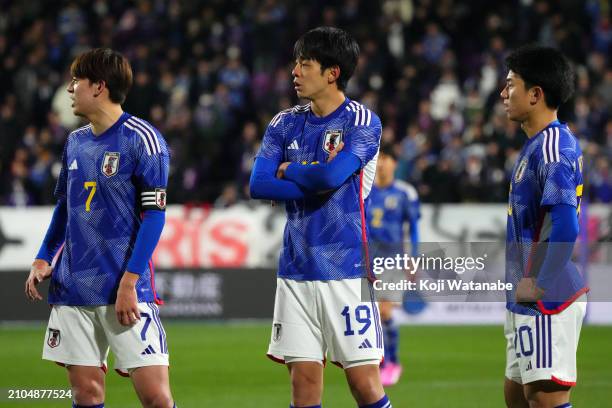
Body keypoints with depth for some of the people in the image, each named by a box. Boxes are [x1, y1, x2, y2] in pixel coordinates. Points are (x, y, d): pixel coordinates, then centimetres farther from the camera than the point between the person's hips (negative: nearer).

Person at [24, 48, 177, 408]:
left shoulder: (142, 138, -7)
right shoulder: (75, 142, 14)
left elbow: (154, 214, -11)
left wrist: (129, 282, -17)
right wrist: (44, 260, 10)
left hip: (125, 289, -6)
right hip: (72, 290, 6)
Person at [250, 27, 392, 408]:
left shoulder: (362, 121, -5)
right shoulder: (286, 124, 10)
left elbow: (333, 176, -20)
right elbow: (259, 185, -2)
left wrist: (289, 170, -3)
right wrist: (315, 181, -11)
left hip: (346, 268, -5)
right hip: (296, 269, 5)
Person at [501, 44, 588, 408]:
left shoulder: (552, 146, -17)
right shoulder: (538, 144, 15)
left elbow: (565, 225, -26)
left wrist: (542, 283, -21)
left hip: (548, 299, -11)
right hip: (526, 300, 11)